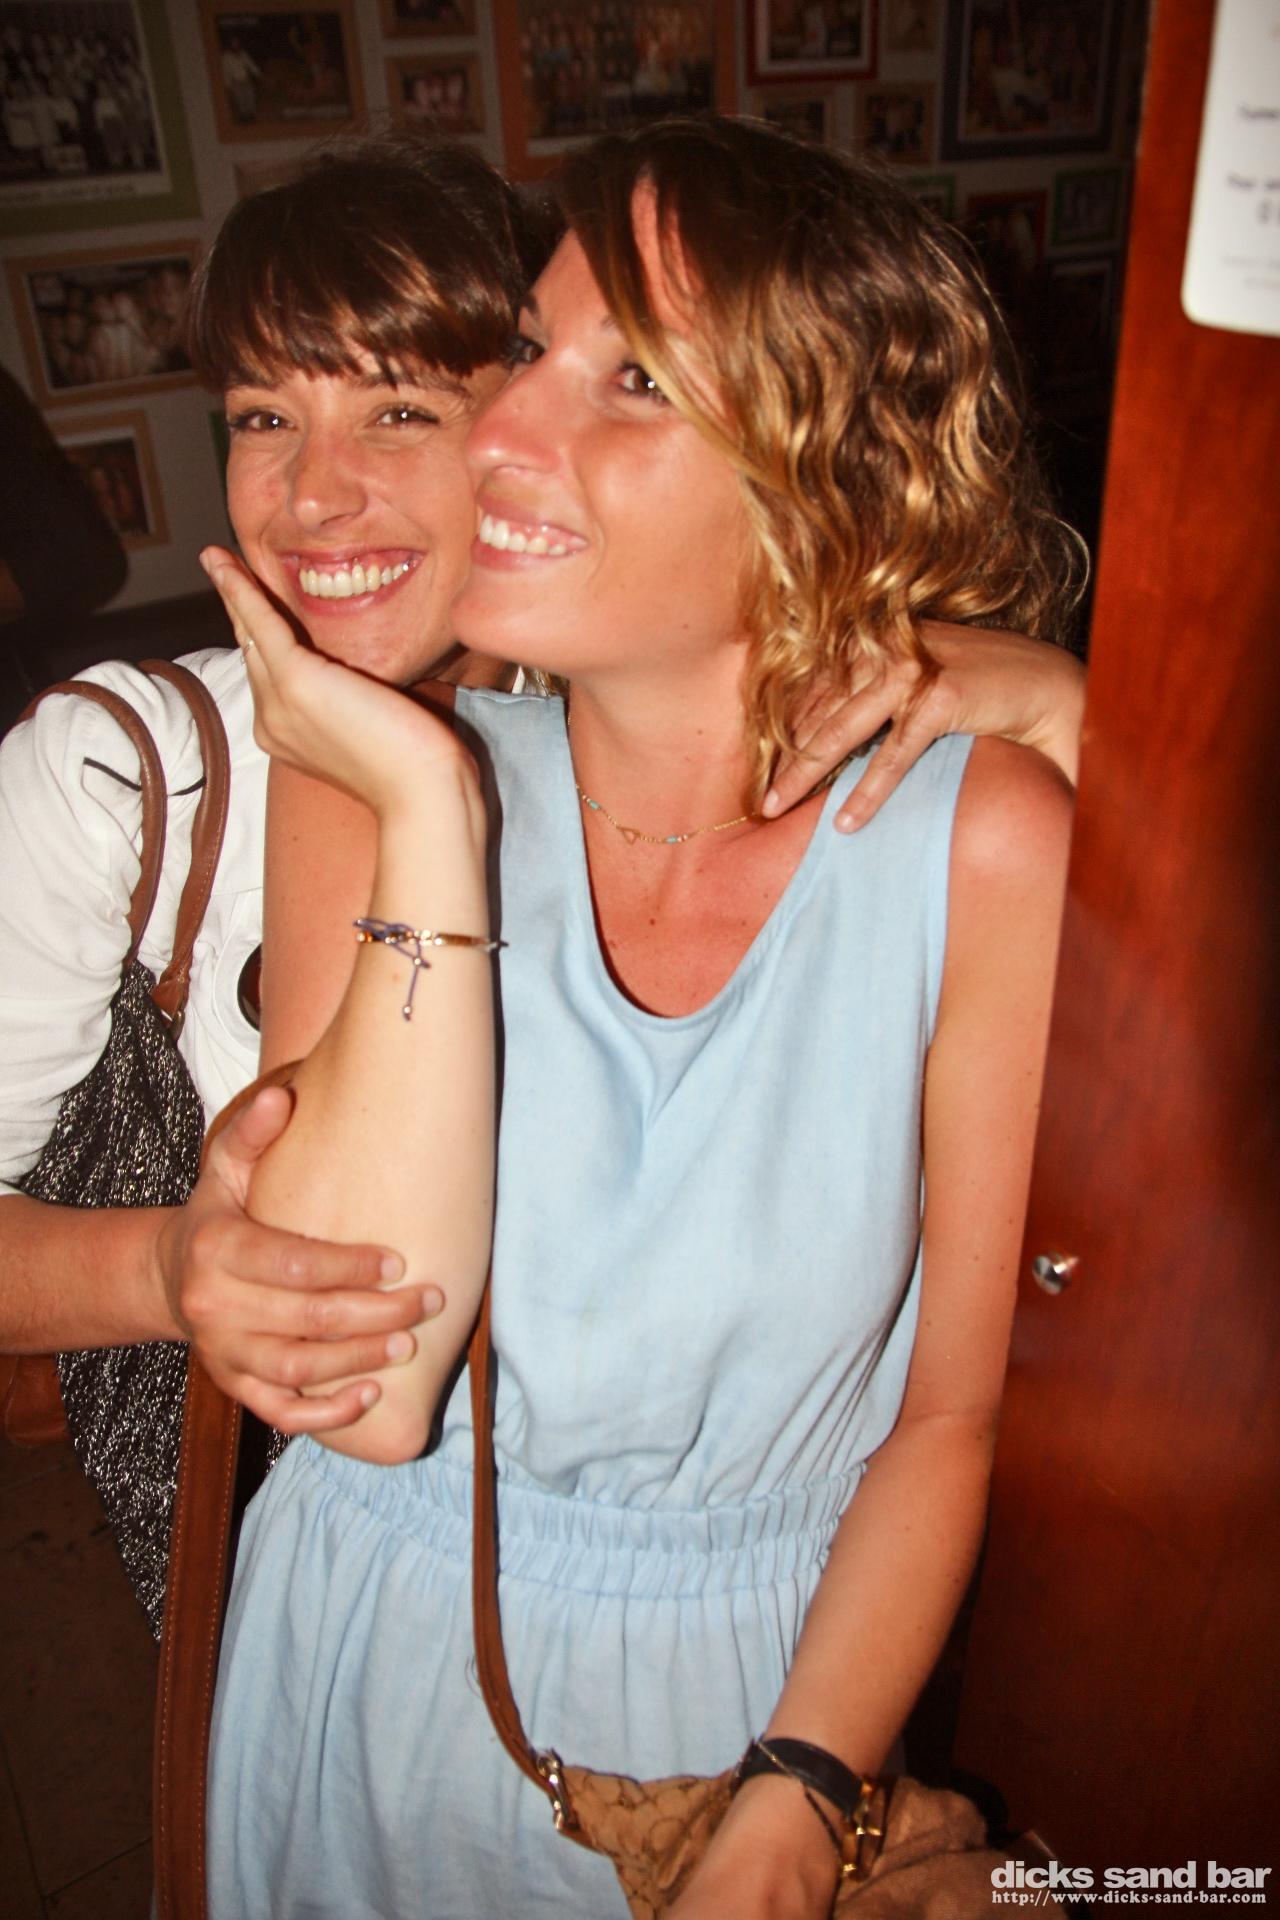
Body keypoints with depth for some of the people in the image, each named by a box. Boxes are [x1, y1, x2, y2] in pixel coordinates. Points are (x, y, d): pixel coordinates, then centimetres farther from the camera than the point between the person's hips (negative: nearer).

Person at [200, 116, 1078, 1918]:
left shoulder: (987, 841, -21)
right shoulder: (366, 778, -17)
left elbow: (957, 1415, -11)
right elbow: (367, 1394, -26)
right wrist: (435, 816, -29)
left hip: (762, 1684, -1)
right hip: (380, 1656, 2)